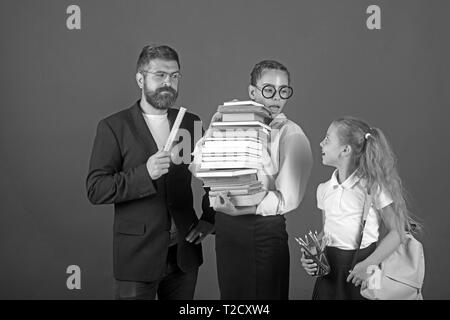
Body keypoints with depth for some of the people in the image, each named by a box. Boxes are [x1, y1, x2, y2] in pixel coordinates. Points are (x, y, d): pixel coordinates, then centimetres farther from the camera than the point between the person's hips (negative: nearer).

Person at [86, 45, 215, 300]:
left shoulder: (191, 122, 8)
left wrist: (209, 219, 7)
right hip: (137, 256, -4)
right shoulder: (114, 127, -5)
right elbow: (96, 190, -12)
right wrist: (145, 173, -24)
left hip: (185, 253, 4)